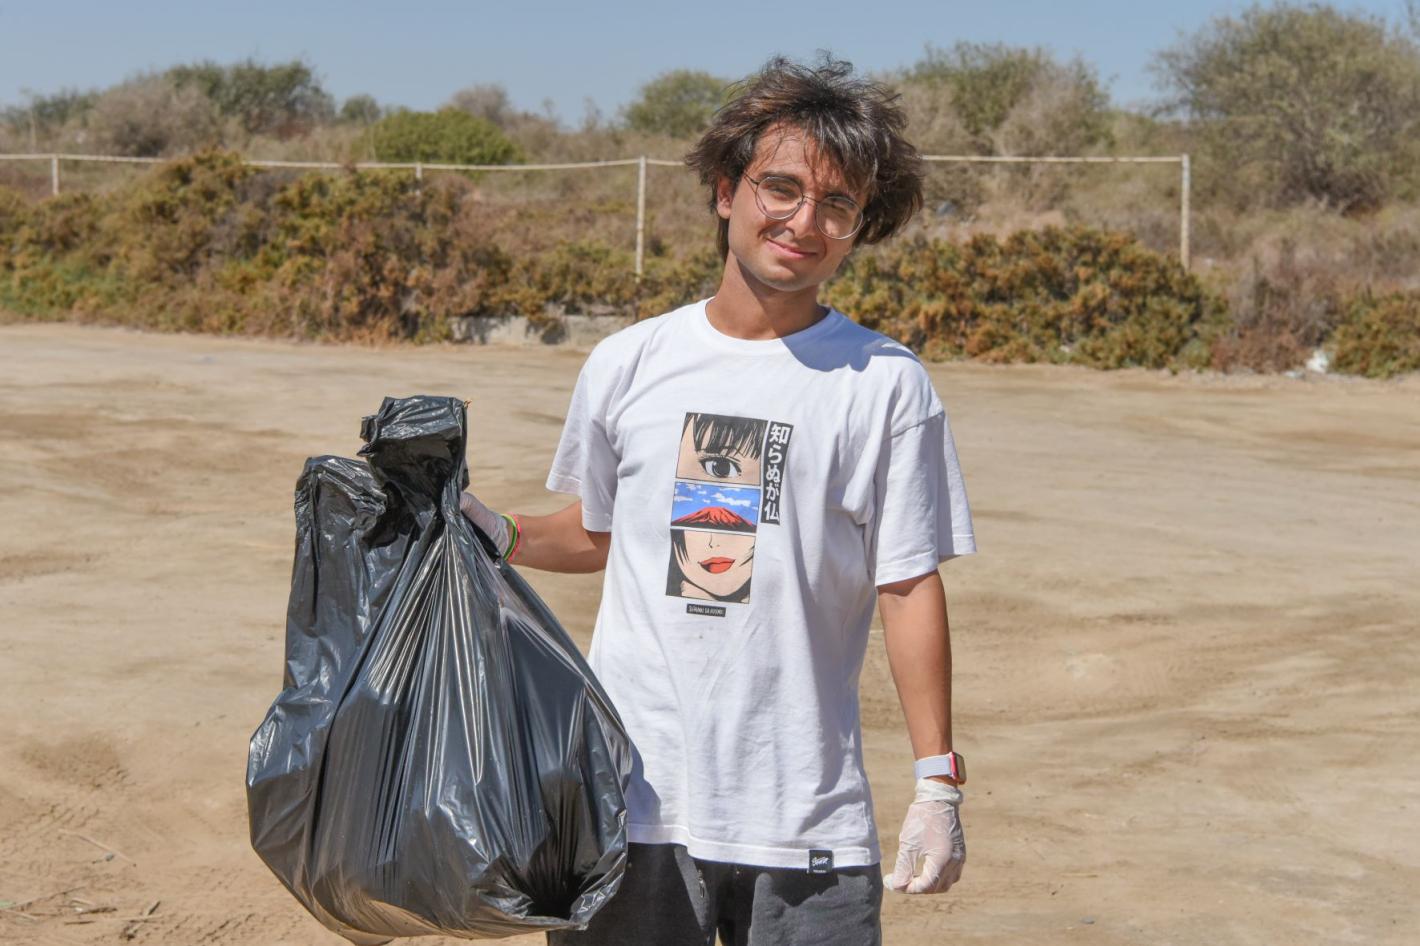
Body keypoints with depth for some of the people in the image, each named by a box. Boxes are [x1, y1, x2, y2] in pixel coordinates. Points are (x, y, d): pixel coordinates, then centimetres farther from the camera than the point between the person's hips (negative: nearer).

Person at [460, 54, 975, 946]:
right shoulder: (626, 365, 6)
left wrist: (938, 782, -3)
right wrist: (499, 535, 0)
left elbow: (910, 586, -1)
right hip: (634, 800, 2)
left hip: (809, 817, -1)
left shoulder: (887, 385, -1)